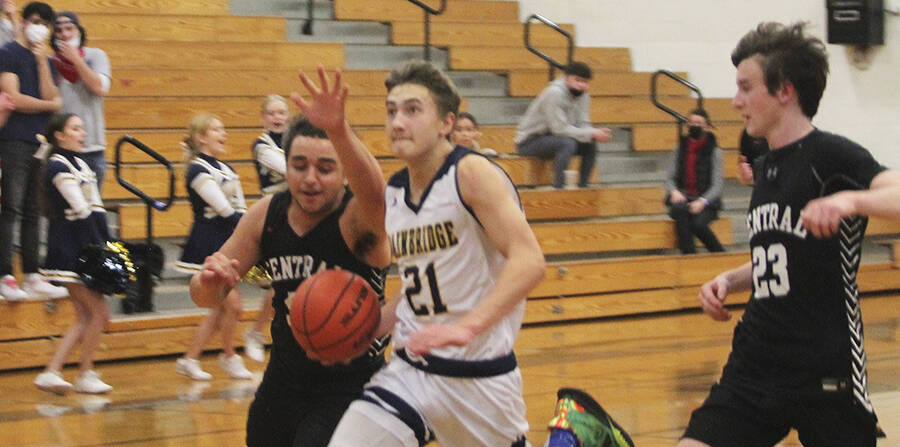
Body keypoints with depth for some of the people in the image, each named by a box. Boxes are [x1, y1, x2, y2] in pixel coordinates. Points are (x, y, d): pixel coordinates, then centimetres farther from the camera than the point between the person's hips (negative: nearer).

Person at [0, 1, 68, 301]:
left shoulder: (45, 61, 19)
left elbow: (50, 96, 3)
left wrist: (42, 62, -3)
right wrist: (52, 106, 1)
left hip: (39, 141, 6)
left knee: (32, 211, 8)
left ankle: (32, 276, 9)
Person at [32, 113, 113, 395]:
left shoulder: (81, 164, 17)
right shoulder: (58, 166, -11)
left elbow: (96, 210, 15)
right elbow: (81, 211, -15)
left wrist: (108, 244, 7)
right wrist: (98, 247, -16)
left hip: (85, 248, 9)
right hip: (69, 250, -9)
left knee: (85, 317, 8)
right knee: (99, 312, -7)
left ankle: (51, 372, 7)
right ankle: (85, 375, 4)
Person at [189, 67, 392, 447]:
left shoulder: (358, 218, -22)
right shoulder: (266, 215, -5)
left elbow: (373, 194, -48)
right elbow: (205, 297, 2)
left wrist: (338, 130, -67)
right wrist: (209, 281, -24)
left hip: (350, 384, -6)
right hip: (285, 376, 6)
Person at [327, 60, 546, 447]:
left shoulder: (472, 174, -12)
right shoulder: (392, 193, 9)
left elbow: (529, 262, -24)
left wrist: (466, 327, -36)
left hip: (480, 377, -5)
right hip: (410, 370, 5)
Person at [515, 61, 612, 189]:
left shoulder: (582, 96, 3)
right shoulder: (554, 93, -24)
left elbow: (583, 125, 0)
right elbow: (559, 129, -27)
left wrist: (597, 132, -22)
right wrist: (592, 134, -28)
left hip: (550, 137, 8)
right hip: (529, 142, -8)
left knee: (590, 144, -4)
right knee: (567, 143, -32)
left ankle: (583, 187, 1)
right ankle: (558, 188, -31)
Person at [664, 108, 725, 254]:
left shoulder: (714, 151, 4)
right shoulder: (680, 149, 13)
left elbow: (718, 184, -3)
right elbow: (670, 178, 13)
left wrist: (702, 201, -20)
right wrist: (674, 191, -11)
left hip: (706, 201, -2)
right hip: (682, 198, 2)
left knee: (698, 223, -33)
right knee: (680, 210, -35)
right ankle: (688, 255, -35)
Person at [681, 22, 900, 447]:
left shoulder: (831, 155, -9)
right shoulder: (764, 167, 15)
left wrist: (851, 199, -44)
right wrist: (730, 280, 10)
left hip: (825, 375, -7)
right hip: (754, 365, 7)